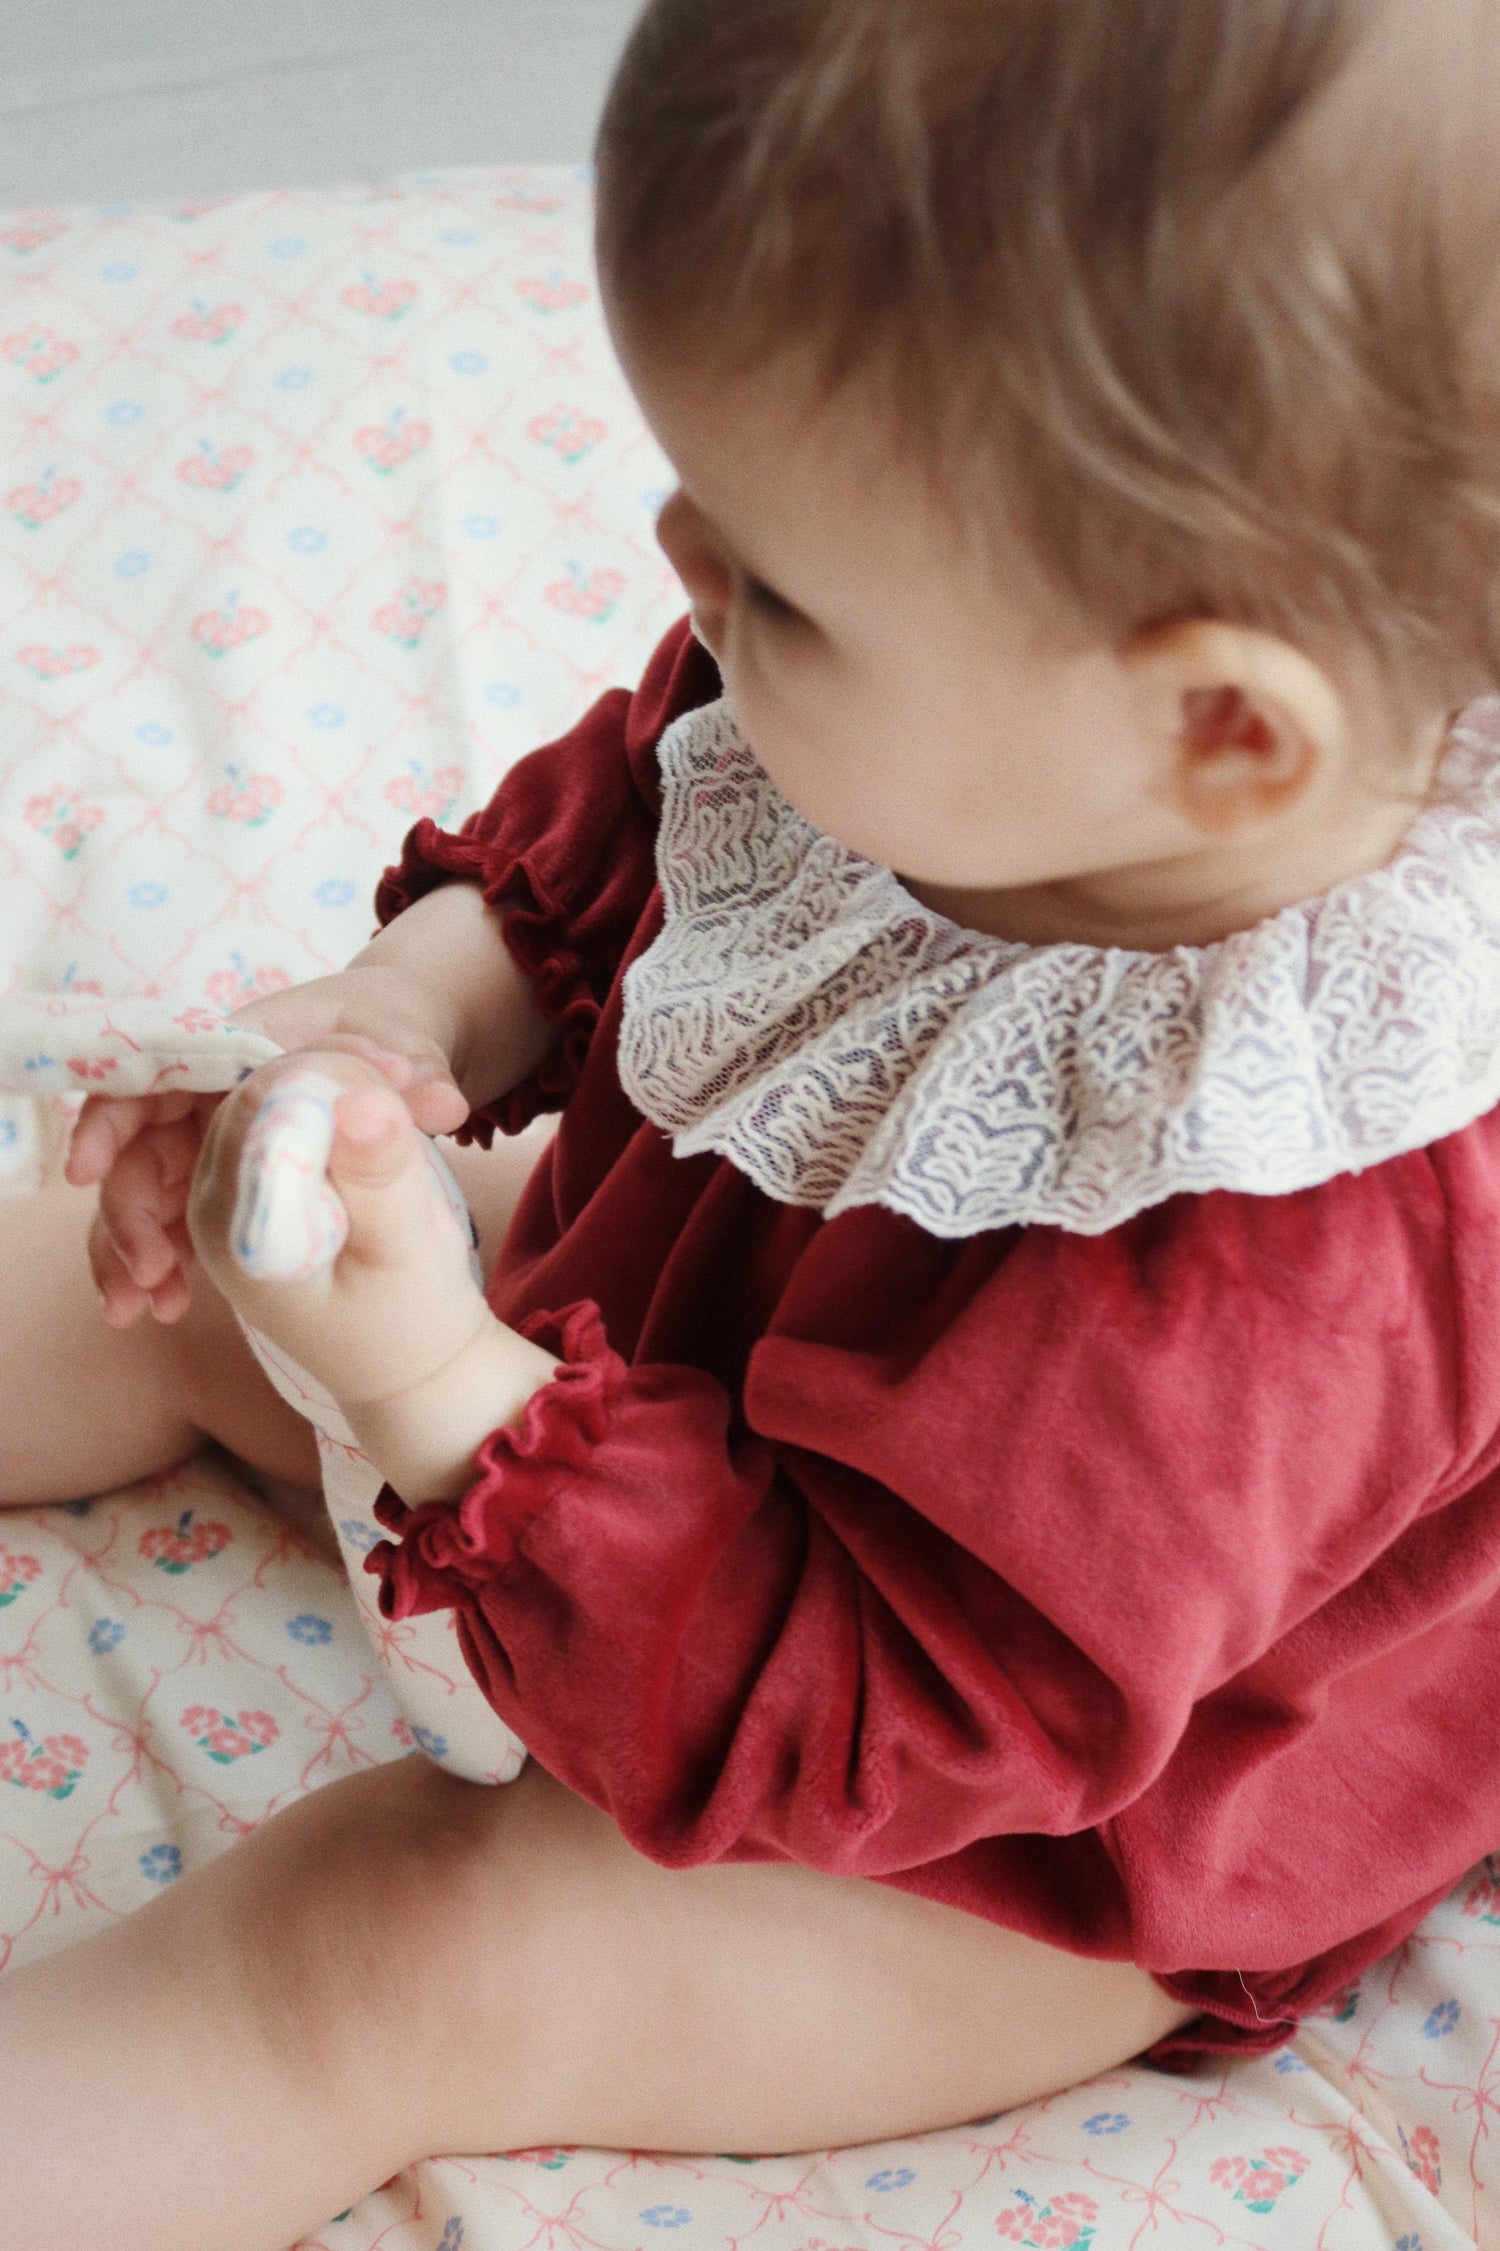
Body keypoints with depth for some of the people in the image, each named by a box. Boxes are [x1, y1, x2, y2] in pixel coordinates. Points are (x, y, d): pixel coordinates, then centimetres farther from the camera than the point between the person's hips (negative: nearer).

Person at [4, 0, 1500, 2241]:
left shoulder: (1264, 1289, -45)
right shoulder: (981, 715, -23)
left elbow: (822, 1709, -35)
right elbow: (631, 802, -3)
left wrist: (443, 1388, -41)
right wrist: (413, 1009, -20)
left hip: (1011, 1842, -7)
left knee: (398, 1949, -22)